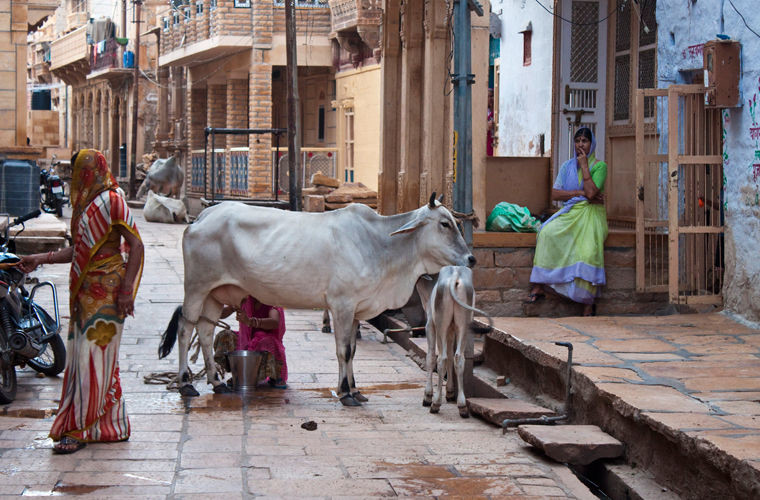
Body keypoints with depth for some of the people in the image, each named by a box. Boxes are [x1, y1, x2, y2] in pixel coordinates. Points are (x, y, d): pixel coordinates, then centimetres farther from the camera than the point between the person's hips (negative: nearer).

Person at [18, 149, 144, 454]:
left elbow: (135, 244, -13)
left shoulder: (111, 201, -10)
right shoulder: (83, 205, 16)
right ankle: (111, 427, 15)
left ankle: (80, 429, -6)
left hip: (106, 291, -9)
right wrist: (41, 259, 20)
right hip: (84, 291, 9)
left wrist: (126, 289, -18)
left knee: (94, 356, -7)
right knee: (81, 356, 9)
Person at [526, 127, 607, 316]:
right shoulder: (567, 166, 13)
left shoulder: (599, 166, 0)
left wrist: (584, 165, -9)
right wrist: (581, 193, -9)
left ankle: (589, 302, -25)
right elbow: (555, 194, 4)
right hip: (570, 214, 4)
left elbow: (591, 192, -16)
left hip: (591, 216, -4)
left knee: (589, 250, -32)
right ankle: (538, 287, -25)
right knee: (547, 232, -27)